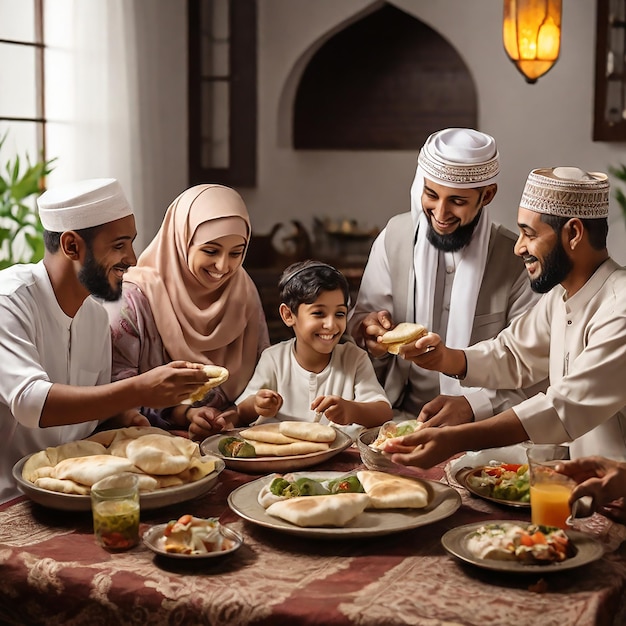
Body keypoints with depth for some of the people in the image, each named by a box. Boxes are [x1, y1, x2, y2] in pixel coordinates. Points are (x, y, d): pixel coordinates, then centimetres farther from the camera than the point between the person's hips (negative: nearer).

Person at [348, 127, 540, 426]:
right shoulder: (394, 236, 0)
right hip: (400, 417, 3)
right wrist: (368, 329, -16)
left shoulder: (516, 261, -9)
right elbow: (364, 315, 8)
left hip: (480, 427, -3)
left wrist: (471, 405, -25)